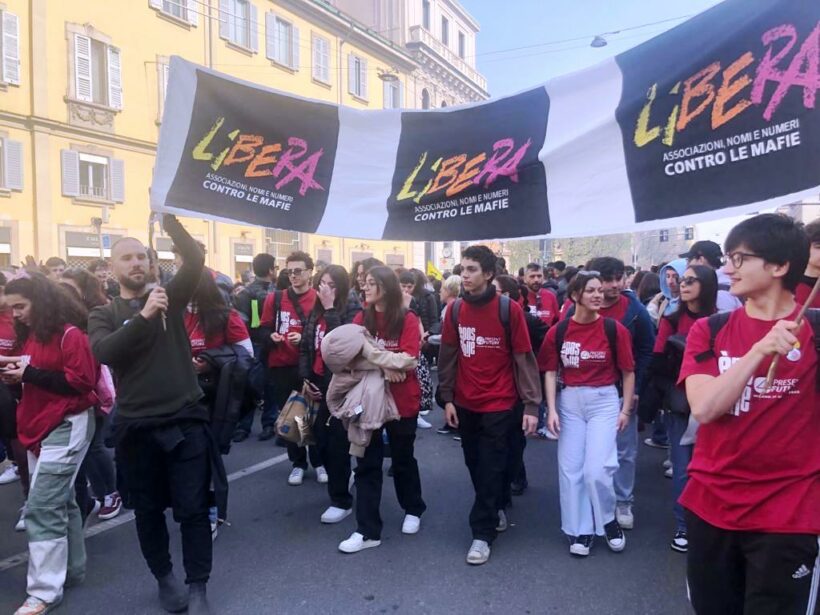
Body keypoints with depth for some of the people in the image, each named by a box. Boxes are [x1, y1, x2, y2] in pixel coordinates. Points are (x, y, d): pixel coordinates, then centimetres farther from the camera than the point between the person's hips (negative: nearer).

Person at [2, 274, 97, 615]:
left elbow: (82, 381, -20)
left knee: (41, 507, -9)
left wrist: (30, 374, -19)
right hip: (39, 427, 9)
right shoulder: (30, 334, 13)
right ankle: (72, 568, 29)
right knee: (59, 500, 16)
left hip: (66, 426, -9)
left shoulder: (70, 334, -14)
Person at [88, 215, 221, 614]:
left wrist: (168, 218, -22)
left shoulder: (171, 296, 5)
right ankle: (164, 578, 35)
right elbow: (105, 352, -16)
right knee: (148, 510, 14)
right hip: (137, 426, 1)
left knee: (193, 508, 1)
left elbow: (195, 260, -13)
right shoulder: (103, 315, 5)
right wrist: (143, 316, -28)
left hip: (185, 420, -1)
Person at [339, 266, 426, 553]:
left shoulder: (408, 320, -8)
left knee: (403, 458, 14)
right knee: (367, 464, 4)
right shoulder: (360, 319, 4)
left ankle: (413, 511, 37)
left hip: (402, 400, -3)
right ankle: (367, 531, 11)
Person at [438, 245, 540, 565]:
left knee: (490, 469, 1)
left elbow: (524, 359, -10)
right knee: (475, 465, 15)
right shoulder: (455, 310, 0)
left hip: (498, 404, -4)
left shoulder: (510, 310, -12)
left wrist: (531, 405, -13)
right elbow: (448, 356, 6)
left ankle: (482, 533, 13)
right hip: (465, 404, 4)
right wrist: (447, 398, 3)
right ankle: (495, 511, 39)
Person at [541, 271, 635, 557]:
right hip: (569, 401, 2)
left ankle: (609, 519, 22)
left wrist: (626, 409, -1)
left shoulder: (614, 329, -7)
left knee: (597, 469, -8)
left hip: (604, 400, -2)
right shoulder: (558, 331, -3)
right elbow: (551, 372, 2)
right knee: (570, 468, 7)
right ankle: (580, 531, 23)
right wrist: (551, 409, -5)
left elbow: (628, 372, 1)